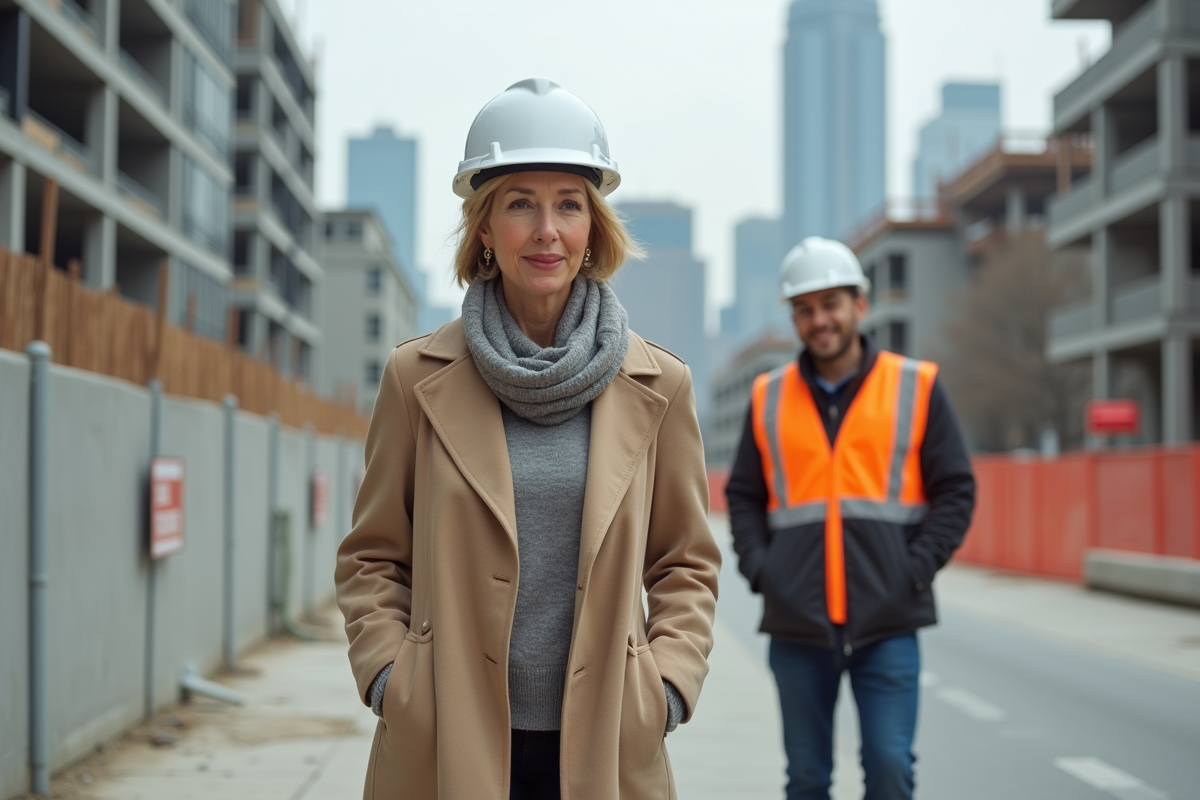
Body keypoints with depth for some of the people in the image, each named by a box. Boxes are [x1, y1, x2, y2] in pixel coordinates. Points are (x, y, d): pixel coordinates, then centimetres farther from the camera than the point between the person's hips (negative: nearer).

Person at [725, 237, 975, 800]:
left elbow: (955, 490, 4)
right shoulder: (768, 397, 9)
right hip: (796, 625, 2)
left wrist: (917, 569, -8)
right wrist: (759, 568, -1)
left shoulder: (916, 388, 3)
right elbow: (743, 495, 14)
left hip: (888, 625, -2)